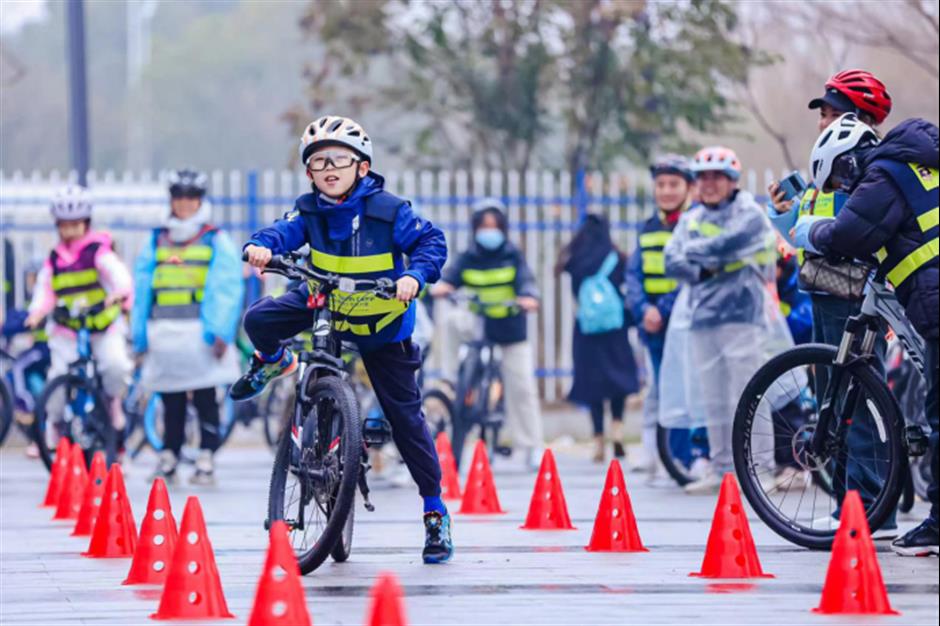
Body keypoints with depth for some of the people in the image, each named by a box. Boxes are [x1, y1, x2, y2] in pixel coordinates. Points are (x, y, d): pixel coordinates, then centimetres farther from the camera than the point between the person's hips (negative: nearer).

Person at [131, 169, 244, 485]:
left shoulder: (216, 242, 4)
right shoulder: (156, 242, 15)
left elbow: (226, 290, -4)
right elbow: (142, 290, 16)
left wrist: (219, 332, -14)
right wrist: (140, 336, 10)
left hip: (201, 335, -3)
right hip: (165, 335, 3)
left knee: (205, 400, -2)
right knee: (171, 403, 7)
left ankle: (206, 460, 1)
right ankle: (168, 459, 13)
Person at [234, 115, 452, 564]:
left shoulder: (388, 210, -17)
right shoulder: (311, 210, -8)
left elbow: (431, 240, -18)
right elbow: (285, 230, -21)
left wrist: (415, 275, -38)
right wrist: (261, 245, -44)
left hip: (381, 325, -3)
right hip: (323, 305, 3)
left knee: (404, 414, -4)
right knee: (259, 320, -18)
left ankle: (435, 510, 4)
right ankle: (274, 362, 20)